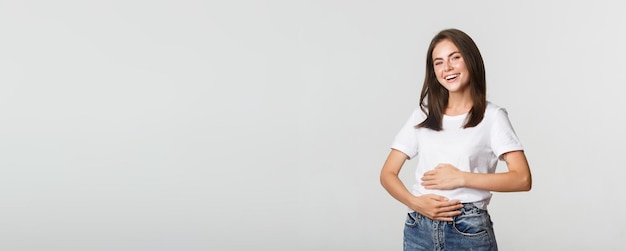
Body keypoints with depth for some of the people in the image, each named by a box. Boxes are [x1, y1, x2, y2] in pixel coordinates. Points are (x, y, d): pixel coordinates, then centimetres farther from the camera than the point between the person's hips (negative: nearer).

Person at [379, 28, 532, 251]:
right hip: (419, 229, 3)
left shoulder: (492, 116, -2)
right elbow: (388, 173, 3)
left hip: (469, 231, -2)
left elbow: (522, 179, -10)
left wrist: (461, 178, -16)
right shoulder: (422, 115, 6)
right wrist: (416, 202, -13)